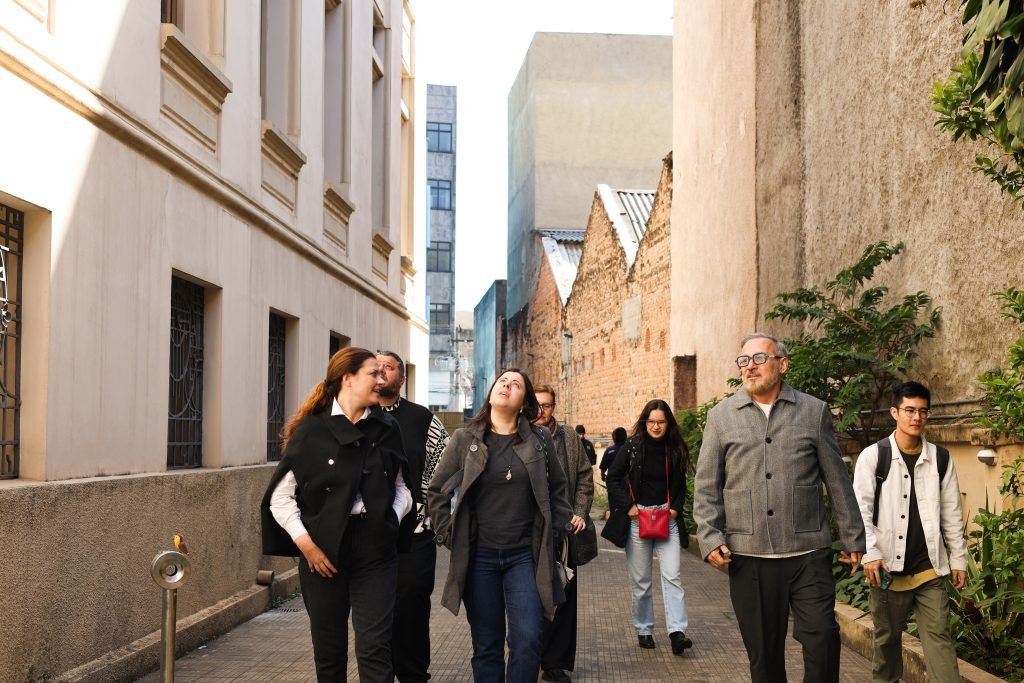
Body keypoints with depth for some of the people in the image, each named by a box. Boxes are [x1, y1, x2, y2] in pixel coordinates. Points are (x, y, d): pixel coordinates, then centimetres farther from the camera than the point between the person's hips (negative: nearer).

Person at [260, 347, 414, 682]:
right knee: (329, 649, 11)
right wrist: (305, 542, -11)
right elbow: (280, 497, -3)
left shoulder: (386, 428, 6)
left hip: (376, 549, 2)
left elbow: (401, 487, 15)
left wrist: (392, 519, -3)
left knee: (375, 648, -4)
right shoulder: (311, 429, -4)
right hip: (323, 552, -1)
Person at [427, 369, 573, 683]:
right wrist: (448, 536, 0)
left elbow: (557, 489, 12)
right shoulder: (464, 439, 0)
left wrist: (553, 532, 5)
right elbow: (437, 491, 6)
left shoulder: (540, 440, 2)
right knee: (486, 646, 7)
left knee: (527, 640, -9)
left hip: (525, 556, 0)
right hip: (478, 556, 0)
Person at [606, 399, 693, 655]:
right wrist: (628, 506, -7)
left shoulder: (675, 449, 4)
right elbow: (613, 478, 0)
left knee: (672, 574, -10)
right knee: (641, 580, 6)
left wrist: (675, 508, 1)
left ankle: (677, 632, -11)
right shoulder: (632, 446, -3)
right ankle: (644, 631, 19)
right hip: (637, 517, -1)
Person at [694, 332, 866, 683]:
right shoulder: (721, 416, 6)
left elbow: (838, 481, 8)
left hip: (808, 552, 0)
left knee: (822, 638, -5)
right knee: (763, 652, 8)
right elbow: (706, 486, 6)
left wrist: (853, 538, 8)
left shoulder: (814, 411, 6)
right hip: (748, 556, 1)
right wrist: (710, 538, -5)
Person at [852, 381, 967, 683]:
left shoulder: (940, 458, 5)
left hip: (930, 566, 2)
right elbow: (861, 509, -8)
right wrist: (870, 554, -16)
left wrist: (959, 559, 7)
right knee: (887, 636, 11)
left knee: (939, 637, -1)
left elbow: (952, 513, 9)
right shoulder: (873, 456, -4)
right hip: (888, 566, -2)